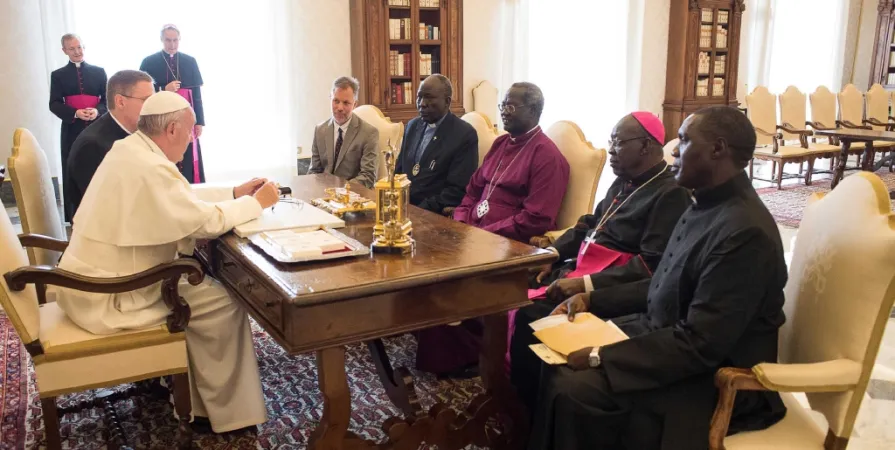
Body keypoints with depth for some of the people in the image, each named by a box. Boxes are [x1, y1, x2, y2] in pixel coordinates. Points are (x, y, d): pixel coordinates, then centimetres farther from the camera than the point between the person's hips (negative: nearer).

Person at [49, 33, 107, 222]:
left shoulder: (99, 71, 10)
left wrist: (97, 111, -14)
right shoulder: (58, 75, 8)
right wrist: (75, 113, -16)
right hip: (72, 131, 0)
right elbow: (54, 104, 1)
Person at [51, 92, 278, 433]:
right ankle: (228, 413, 6)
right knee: (224, 303, -7)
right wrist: (257, 203, -6)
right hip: (105, 299, -10)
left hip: (90, 281, 10)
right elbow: (207, 221, -20)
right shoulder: (150, 169, -26)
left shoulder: (130, 149, 5)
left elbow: (184, 197, 15)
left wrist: (236, 193, 10)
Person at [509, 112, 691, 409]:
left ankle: (529, 408, -4)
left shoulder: (669, 195, -13)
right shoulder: (623, 183, 16)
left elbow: (651, 266, -21)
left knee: (528, 317, -23)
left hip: (605, 291, -9)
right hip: (577, 270, 9)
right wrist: (552, 254, 5)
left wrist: (586, 284, -26)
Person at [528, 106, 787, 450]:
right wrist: (593, 299, 4)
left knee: (573, 390, -20)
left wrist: (600, 357, -24)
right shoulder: (708, 206, 4)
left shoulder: (745, 232, -27)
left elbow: (700, 345, -28)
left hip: (713, 376, -9)